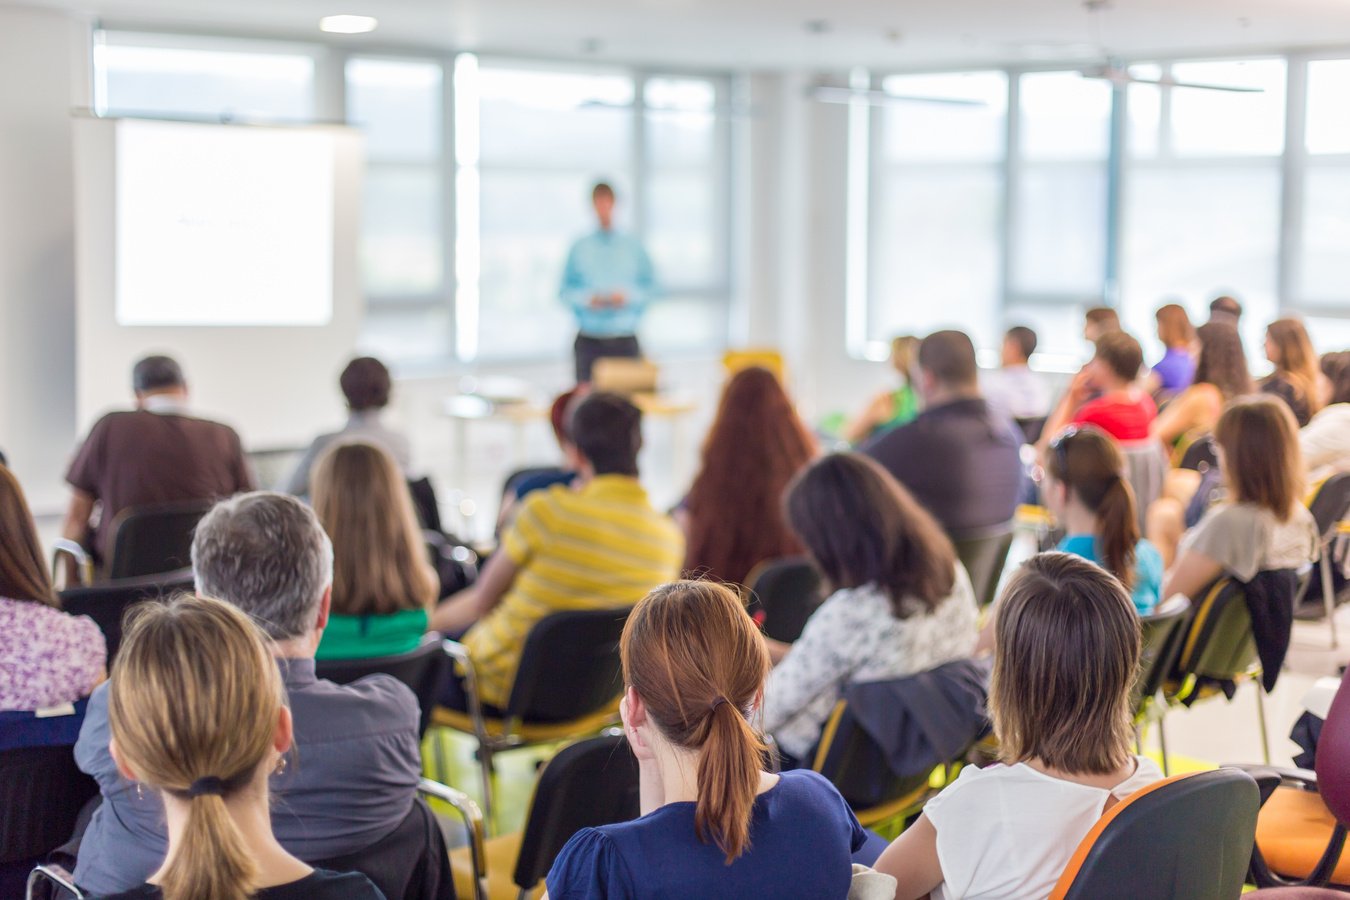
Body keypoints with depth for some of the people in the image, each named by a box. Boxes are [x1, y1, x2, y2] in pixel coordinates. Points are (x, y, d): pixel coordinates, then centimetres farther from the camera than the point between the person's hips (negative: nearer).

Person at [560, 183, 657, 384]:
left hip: (625, 339, 0)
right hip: (589, 340, 0)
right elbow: (567, 290, 6)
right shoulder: (579, 249, 5)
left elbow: (649, 286, 6)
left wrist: (627, 297, -12)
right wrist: (587, 299, -13)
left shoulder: (633, 247, 6)